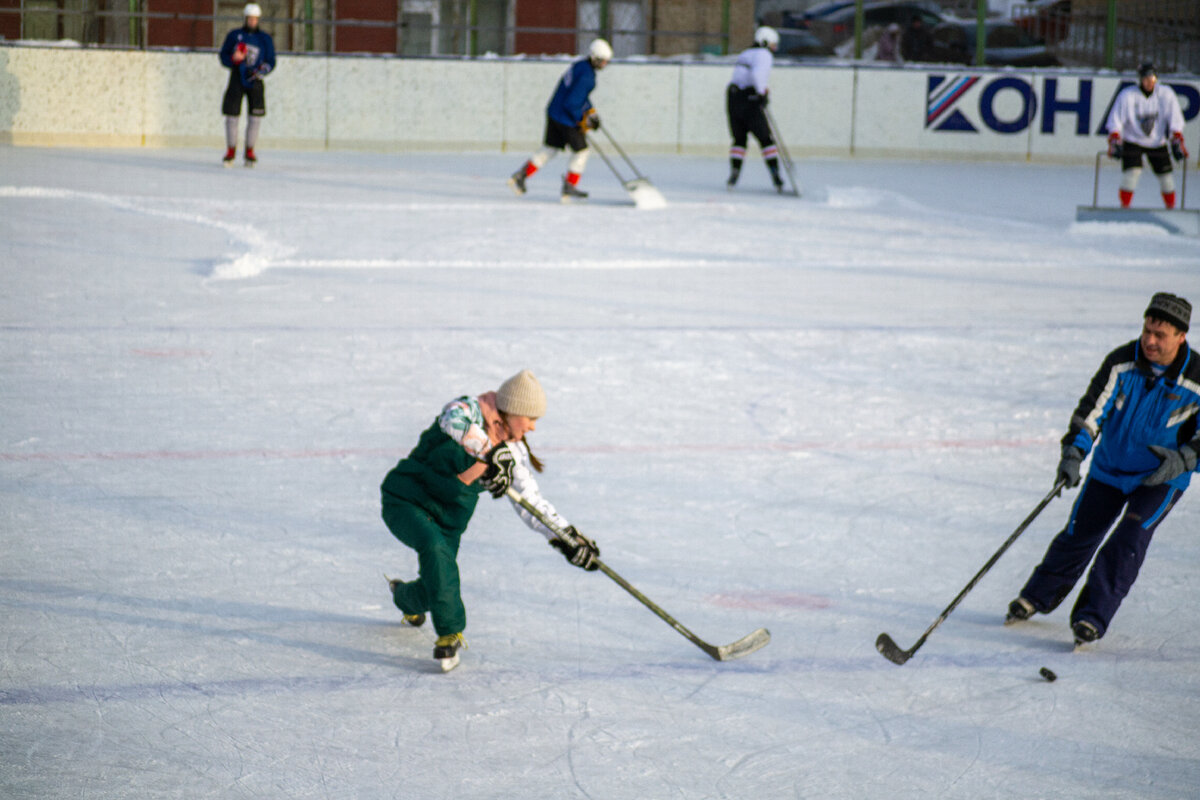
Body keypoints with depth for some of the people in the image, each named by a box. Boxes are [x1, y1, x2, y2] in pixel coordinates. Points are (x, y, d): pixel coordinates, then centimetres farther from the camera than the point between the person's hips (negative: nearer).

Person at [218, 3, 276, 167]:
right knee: (231, 114, -2)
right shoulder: (234, 35, 6)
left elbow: (271, 61, 6)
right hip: (236, 79, 0)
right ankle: (231, 151, 11)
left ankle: (250, 152, 7)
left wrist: (260, 71, -12)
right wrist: (233, 58, -15)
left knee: (256, 115, -5)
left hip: (254, 80, 0)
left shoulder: (265, 39, 6)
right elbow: (223, 55, 7)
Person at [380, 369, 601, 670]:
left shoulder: (513, 452, 0)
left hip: (448, 518, 6)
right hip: (406, 502, -6)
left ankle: (405, 597, 40)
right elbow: (455, 420, -45)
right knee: (435, 547, -35)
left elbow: (531, 501, 2)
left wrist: (567, 538, -7)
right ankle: (449, 633, -24)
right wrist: (490, 451, -55)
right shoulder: (470, 410, -19)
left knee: (433, 594, 2)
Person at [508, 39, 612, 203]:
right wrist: (581, 120, -13)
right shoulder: (587, 76, -23)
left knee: (550, 148, 17)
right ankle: (569, 187, 12)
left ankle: (521, 176, 16)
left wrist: (590, 110, 17)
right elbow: (571, 103, -26)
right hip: (566, 119, -10)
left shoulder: (579, 66, 9)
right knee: (581, 150, 4)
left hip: (553, 112, 10)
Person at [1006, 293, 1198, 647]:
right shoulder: (1121, 362, -16)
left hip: (1163, 476, -2)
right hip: (1110, 467, 2)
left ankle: (1092, 617, -14)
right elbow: (1092, 407, -20)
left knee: (1130, 537, -19)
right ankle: (1038, 597, 29)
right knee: (1078, 534, 6)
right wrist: (1074, 452, -33)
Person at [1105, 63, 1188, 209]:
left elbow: (1175, 120, -4)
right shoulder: (1127, 95, -14)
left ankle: (1171, 208, 19)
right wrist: (1114, 142, -19)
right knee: (1132, 172, -20)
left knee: (1166, 175, -1)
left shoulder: (1166, 94, -8)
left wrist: (1177, 142, -10)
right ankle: (1124, 208, -9)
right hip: (1132, 141, -2)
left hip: (1157, 142, 2)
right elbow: (1115, 121, -10)